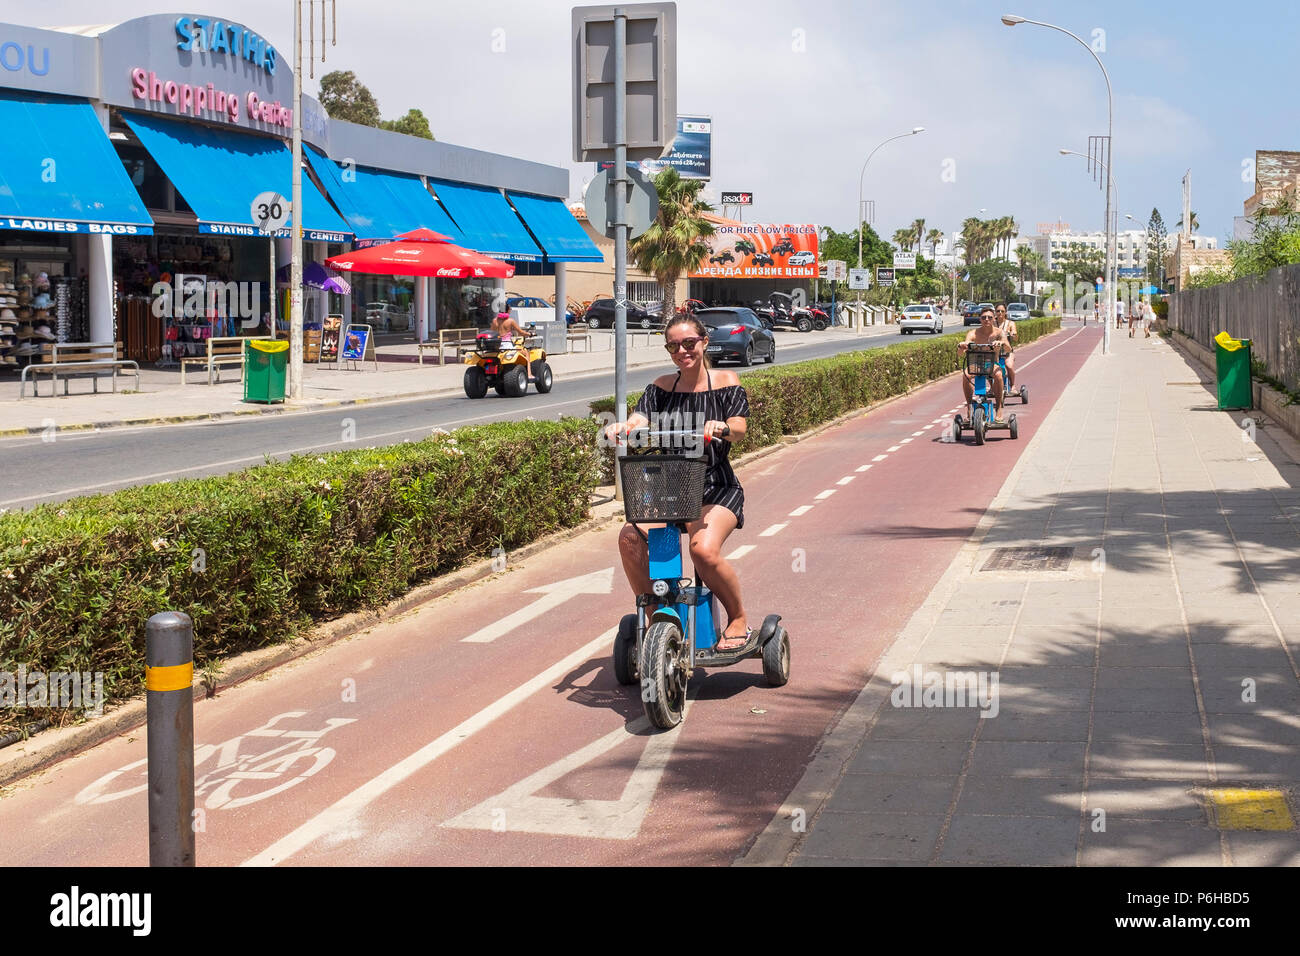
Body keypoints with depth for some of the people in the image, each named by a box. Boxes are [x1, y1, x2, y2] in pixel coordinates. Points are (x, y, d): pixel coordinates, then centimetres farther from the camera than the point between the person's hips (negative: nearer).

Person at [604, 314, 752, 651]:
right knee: (630, 537, -25)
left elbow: (739, 427, -11)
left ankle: (739, 619, -6)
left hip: (716, 488, -3)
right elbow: (639, 420, -4)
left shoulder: (725, 382, 2)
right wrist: (622, 427, -28)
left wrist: (721, 427, -35)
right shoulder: (661, 388, 10)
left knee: (704, 548, -31)